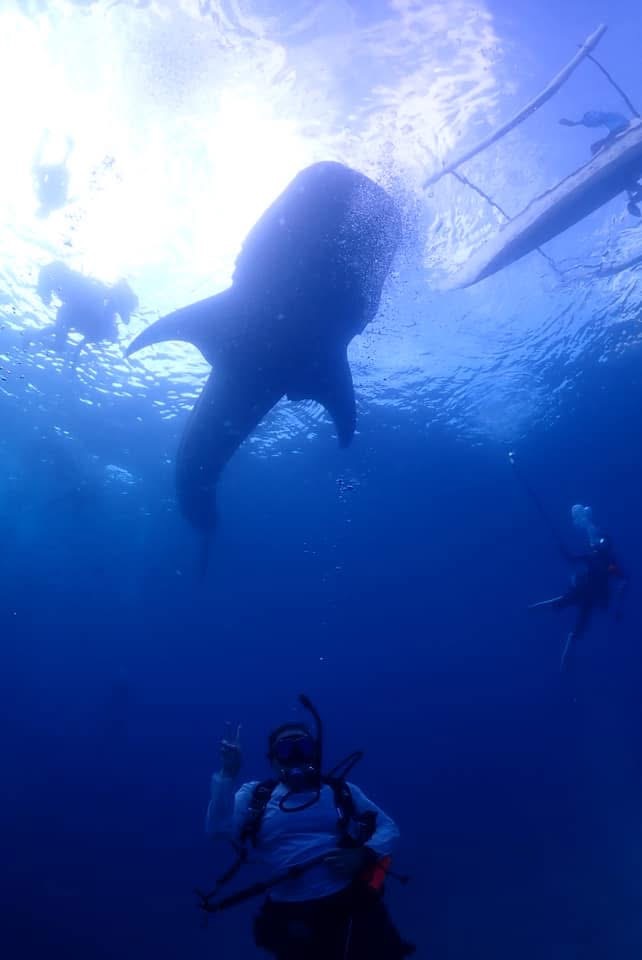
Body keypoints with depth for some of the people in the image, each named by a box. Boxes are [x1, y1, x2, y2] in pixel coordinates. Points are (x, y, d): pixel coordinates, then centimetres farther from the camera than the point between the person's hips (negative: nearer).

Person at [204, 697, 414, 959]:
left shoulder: (341, 791, 10)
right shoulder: (254, 795, 9)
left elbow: (388, 829, 9)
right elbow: (218, 829, -6)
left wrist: (362, 856, -10)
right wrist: (228, 774, -16)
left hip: (349, 904, 1)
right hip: (290, 914, 0)